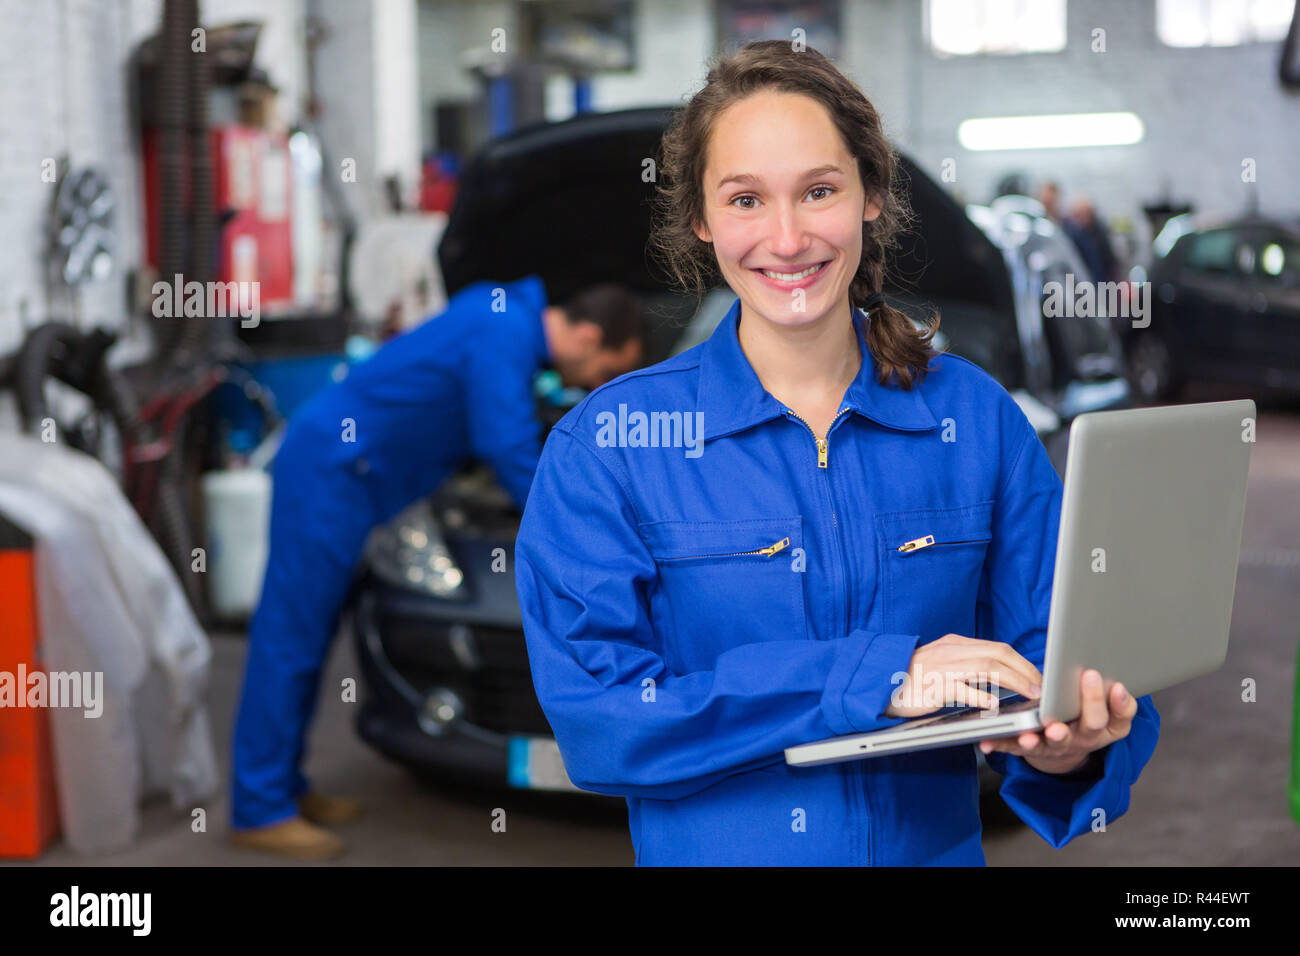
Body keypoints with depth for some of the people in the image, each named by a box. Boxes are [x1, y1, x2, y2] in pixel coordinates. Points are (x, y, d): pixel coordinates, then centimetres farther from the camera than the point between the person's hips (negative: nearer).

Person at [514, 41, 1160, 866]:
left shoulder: (978, 420, 5)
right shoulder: (605, 445, -2)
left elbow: (1050, 660, 7)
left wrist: (1072, 748, -16)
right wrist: (874, 678, -17)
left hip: (939, 845, 2)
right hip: (708, 850, -2)